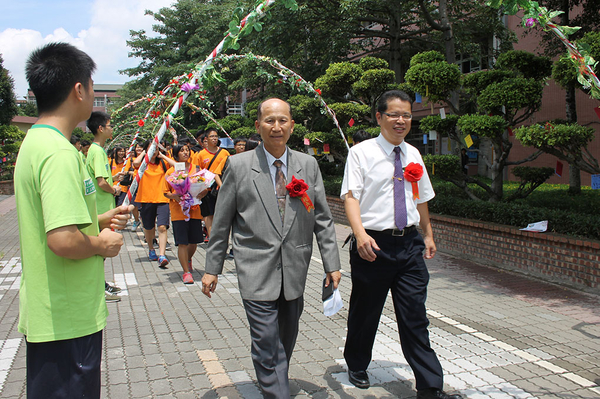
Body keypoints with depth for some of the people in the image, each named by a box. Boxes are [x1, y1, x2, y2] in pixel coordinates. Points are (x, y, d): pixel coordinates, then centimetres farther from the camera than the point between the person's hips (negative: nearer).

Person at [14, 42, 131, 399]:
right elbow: (63, 241, -31)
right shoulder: (60, 153, -22)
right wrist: (101, 244, -13)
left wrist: (99, 221, 10)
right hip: (68, 320, -10)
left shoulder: (34, 142, 10)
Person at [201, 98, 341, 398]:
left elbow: (322, 219, 7)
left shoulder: (308, 165, 5)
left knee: (286, 343, 16)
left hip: (295, 271, 4)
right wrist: (212, 268, 2)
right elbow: (221, 223, 2)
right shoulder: (239, 165, -2)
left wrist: (331, 264, 4)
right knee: (267, 346, -5)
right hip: (257, 271, -3)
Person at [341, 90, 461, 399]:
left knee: (414, 316, 6)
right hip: (374, 244, -3)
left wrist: (428, 234, 23)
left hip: (409, 243, 4)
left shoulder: (413, 155, 11)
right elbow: (351, 196, -13)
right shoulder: (361, 153, -5)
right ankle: (357, 365, 37)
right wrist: (360, 233, -28)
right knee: (365, 312, 13)